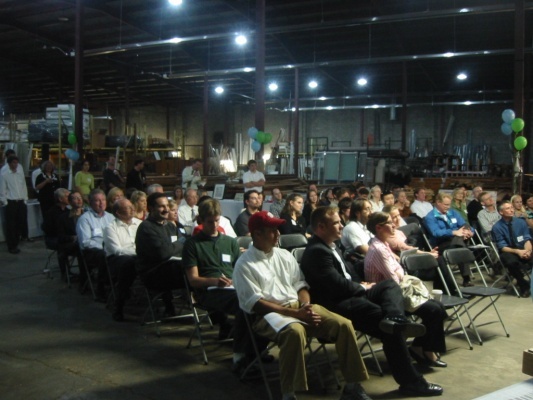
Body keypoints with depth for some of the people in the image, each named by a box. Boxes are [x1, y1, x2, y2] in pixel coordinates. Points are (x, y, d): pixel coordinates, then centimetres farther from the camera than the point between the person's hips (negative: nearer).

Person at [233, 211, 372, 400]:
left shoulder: (285, 255, 16)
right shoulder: (244, 265, -4)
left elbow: (300, 285, 16)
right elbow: (255, 303, -11)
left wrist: (306, 306, -8)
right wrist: (295, 313, -17)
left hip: (299, 306, 6)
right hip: (270, 314, -6)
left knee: (344, 324, -12)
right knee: (295, 331, -39)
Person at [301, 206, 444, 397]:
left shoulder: (330, 246, 15)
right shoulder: (316, 251, -18)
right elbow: (338, 284, -22)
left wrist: (360, 285, 4)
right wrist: (362, 287, -4)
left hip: (351, 294, 11)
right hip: (339, 304, -11)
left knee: (390, 285, 1)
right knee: (392, 330, -16)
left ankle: (394, 318, -33)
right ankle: (411, 381, -8)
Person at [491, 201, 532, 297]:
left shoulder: (521, 222, 2)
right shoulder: (497, 227, -7)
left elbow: (527, 239, -2)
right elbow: (502, 247, -9)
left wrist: (527, 250, -24)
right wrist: (517, 251, -26)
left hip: (523, 251, 3)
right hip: (508, 252, -3)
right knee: (512, 261, -37)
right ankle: (523, 285, -11)